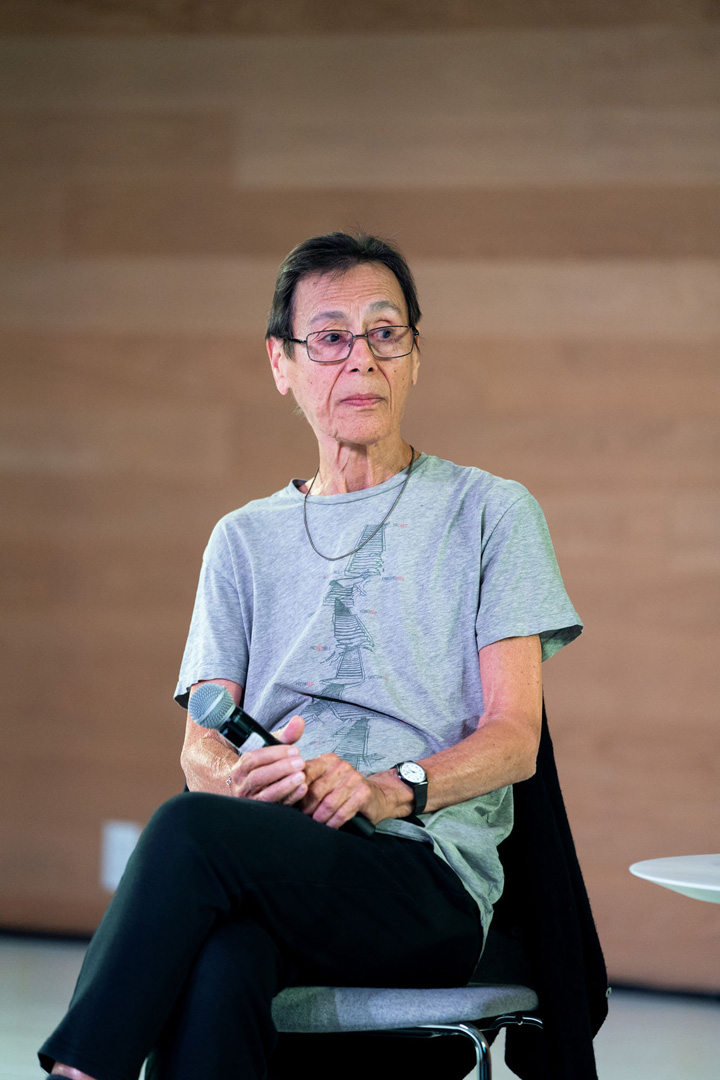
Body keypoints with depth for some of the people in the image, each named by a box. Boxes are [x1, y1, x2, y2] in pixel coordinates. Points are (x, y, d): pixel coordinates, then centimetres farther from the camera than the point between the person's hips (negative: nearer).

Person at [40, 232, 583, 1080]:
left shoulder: (489, 514, 14)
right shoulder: (245, 539, 25)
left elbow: (514, 738, 4)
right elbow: (200, 748, 14)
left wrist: (392, 790, -16)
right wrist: (239, 775, -13)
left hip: (432, 883, -2)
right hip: (263, 874, 2)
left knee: (192, 829, -35)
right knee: (218, 960, -39)